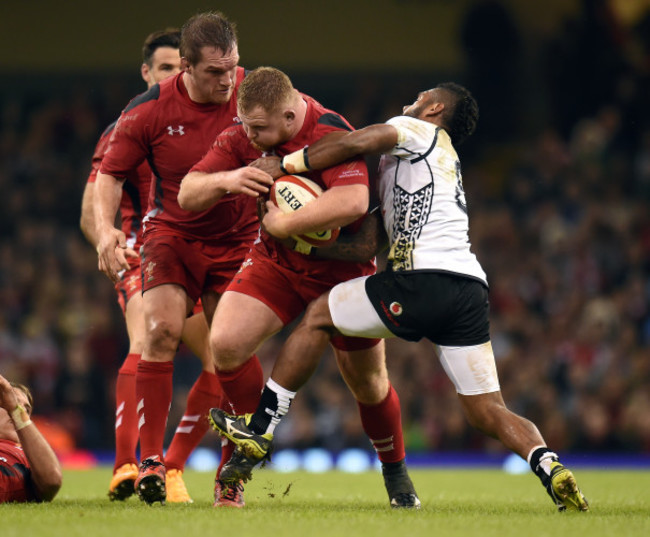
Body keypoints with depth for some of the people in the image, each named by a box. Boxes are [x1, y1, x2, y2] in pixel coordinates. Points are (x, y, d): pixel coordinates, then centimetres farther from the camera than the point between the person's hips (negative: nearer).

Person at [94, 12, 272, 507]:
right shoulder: (149, 111, -15)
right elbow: (110, 173, -5)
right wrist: (105, 228, -21)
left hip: (237, 239, 1)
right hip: (171, 235, -1)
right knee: (161, 330, -20)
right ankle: (151, 461, -13)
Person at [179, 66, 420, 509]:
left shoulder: (330, 134, -30)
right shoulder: (243, 136, -13)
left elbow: (352, 201, -47)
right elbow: (188, 194, -10)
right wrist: (228, 179, -31)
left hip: (342, 268, -4)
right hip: (277, 262, 4)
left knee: (368, 384, 6)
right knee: (225, 343, -18)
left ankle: (396, 474, 33)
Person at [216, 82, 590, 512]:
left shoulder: (421, 131, 13)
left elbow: (358, 143, -8)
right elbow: (369, 244, 26)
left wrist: (286, 165, 2)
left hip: (426, 279, -8)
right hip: (472, 289, 8)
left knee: (318, 316, 9)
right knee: (487, 412, 6)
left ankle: (257, 429, 12)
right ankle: (550, 468, -19)